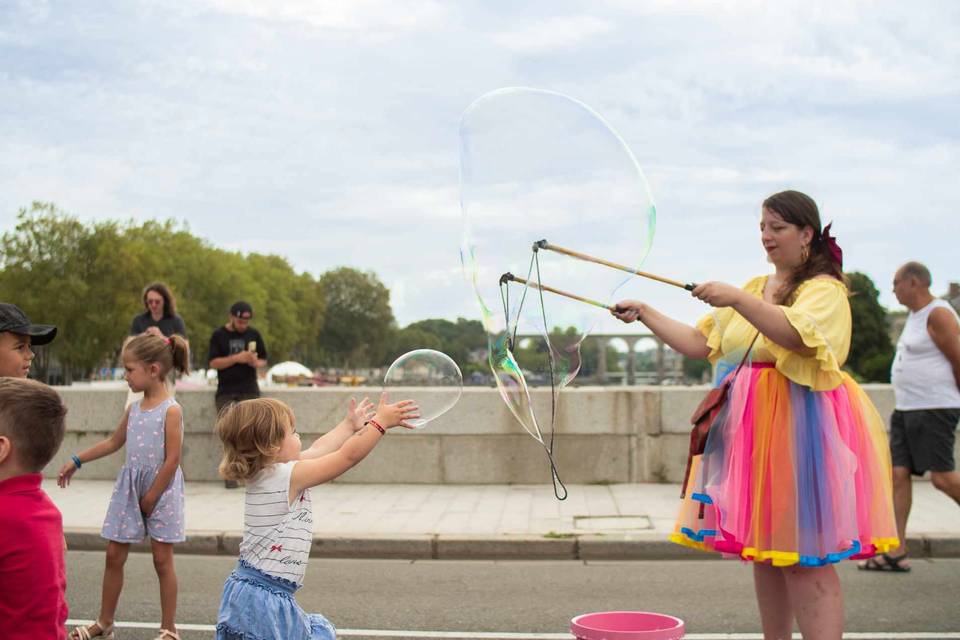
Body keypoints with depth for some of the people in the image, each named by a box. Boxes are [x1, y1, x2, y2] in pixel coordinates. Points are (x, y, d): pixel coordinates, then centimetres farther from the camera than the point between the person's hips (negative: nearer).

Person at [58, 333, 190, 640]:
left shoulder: (170, 410, -15)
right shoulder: (134, 408, 6)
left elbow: (172, 460, -17)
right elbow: (113, 442, 20)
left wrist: (150, 498, -13)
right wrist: (76, 461, 20)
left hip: (161, 490, -6)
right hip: (129, 488, 7)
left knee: (162, 559, 3)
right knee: (114, 554, 10)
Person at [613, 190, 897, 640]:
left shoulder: (825, 290, -4)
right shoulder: (754, 289, 19)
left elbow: (795, 335, -25)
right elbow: (699, 343, 16)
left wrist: (737, 300, -30)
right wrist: (645, 314, 11)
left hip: (800, 429, -7)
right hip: (752, 430, 7)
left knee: (804, 559, -10)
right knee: (764, 552, 11)